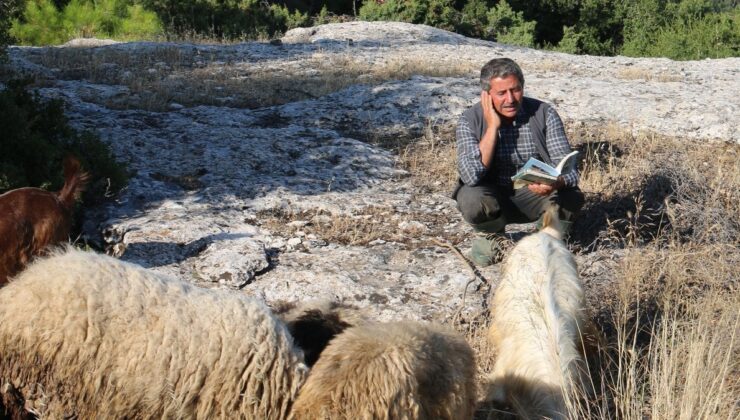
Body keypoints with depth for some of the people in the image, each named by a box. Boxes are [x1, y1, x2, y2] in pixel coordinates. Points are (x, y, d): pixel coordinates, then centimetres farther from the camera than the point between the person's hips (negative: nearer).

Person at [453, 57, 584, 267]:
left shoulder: (544, 114, -12)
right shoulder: (470, 121, -15)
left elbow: (568, 168, -16)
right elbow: (471, 177, -28)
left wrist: (556, 183, -41)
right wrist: (493, 127, -28)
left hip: (534, 194, 1)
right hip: (493, 197, -1)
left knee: (571, 197, -28)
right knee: (471, 200, -33)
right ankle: (490, 234, 2)